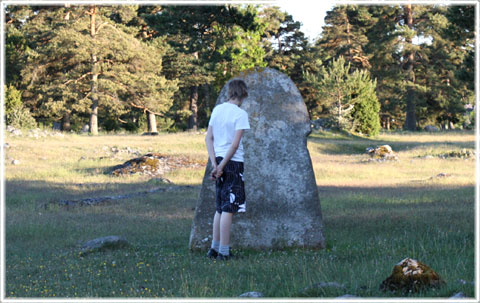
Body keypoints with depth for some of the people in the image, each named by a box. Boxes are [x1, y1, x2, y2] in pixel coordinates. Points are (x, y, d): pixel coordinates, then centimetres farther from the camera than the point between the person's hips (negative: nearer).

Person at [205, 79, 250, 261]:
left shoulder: (217, 110, 9)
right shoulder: (240, 114, -10)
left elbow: (208, 138, 7)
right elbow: (235, 144, -16)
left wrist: (215, 164, 2)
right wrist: (222, 166, -11)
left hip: (219, 161, 7)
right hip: (233, 163, -7)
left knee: (220, 208, 16)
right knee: (228, 209, -4)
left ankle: (215, 249, 20)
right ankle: (223, 252, -3)